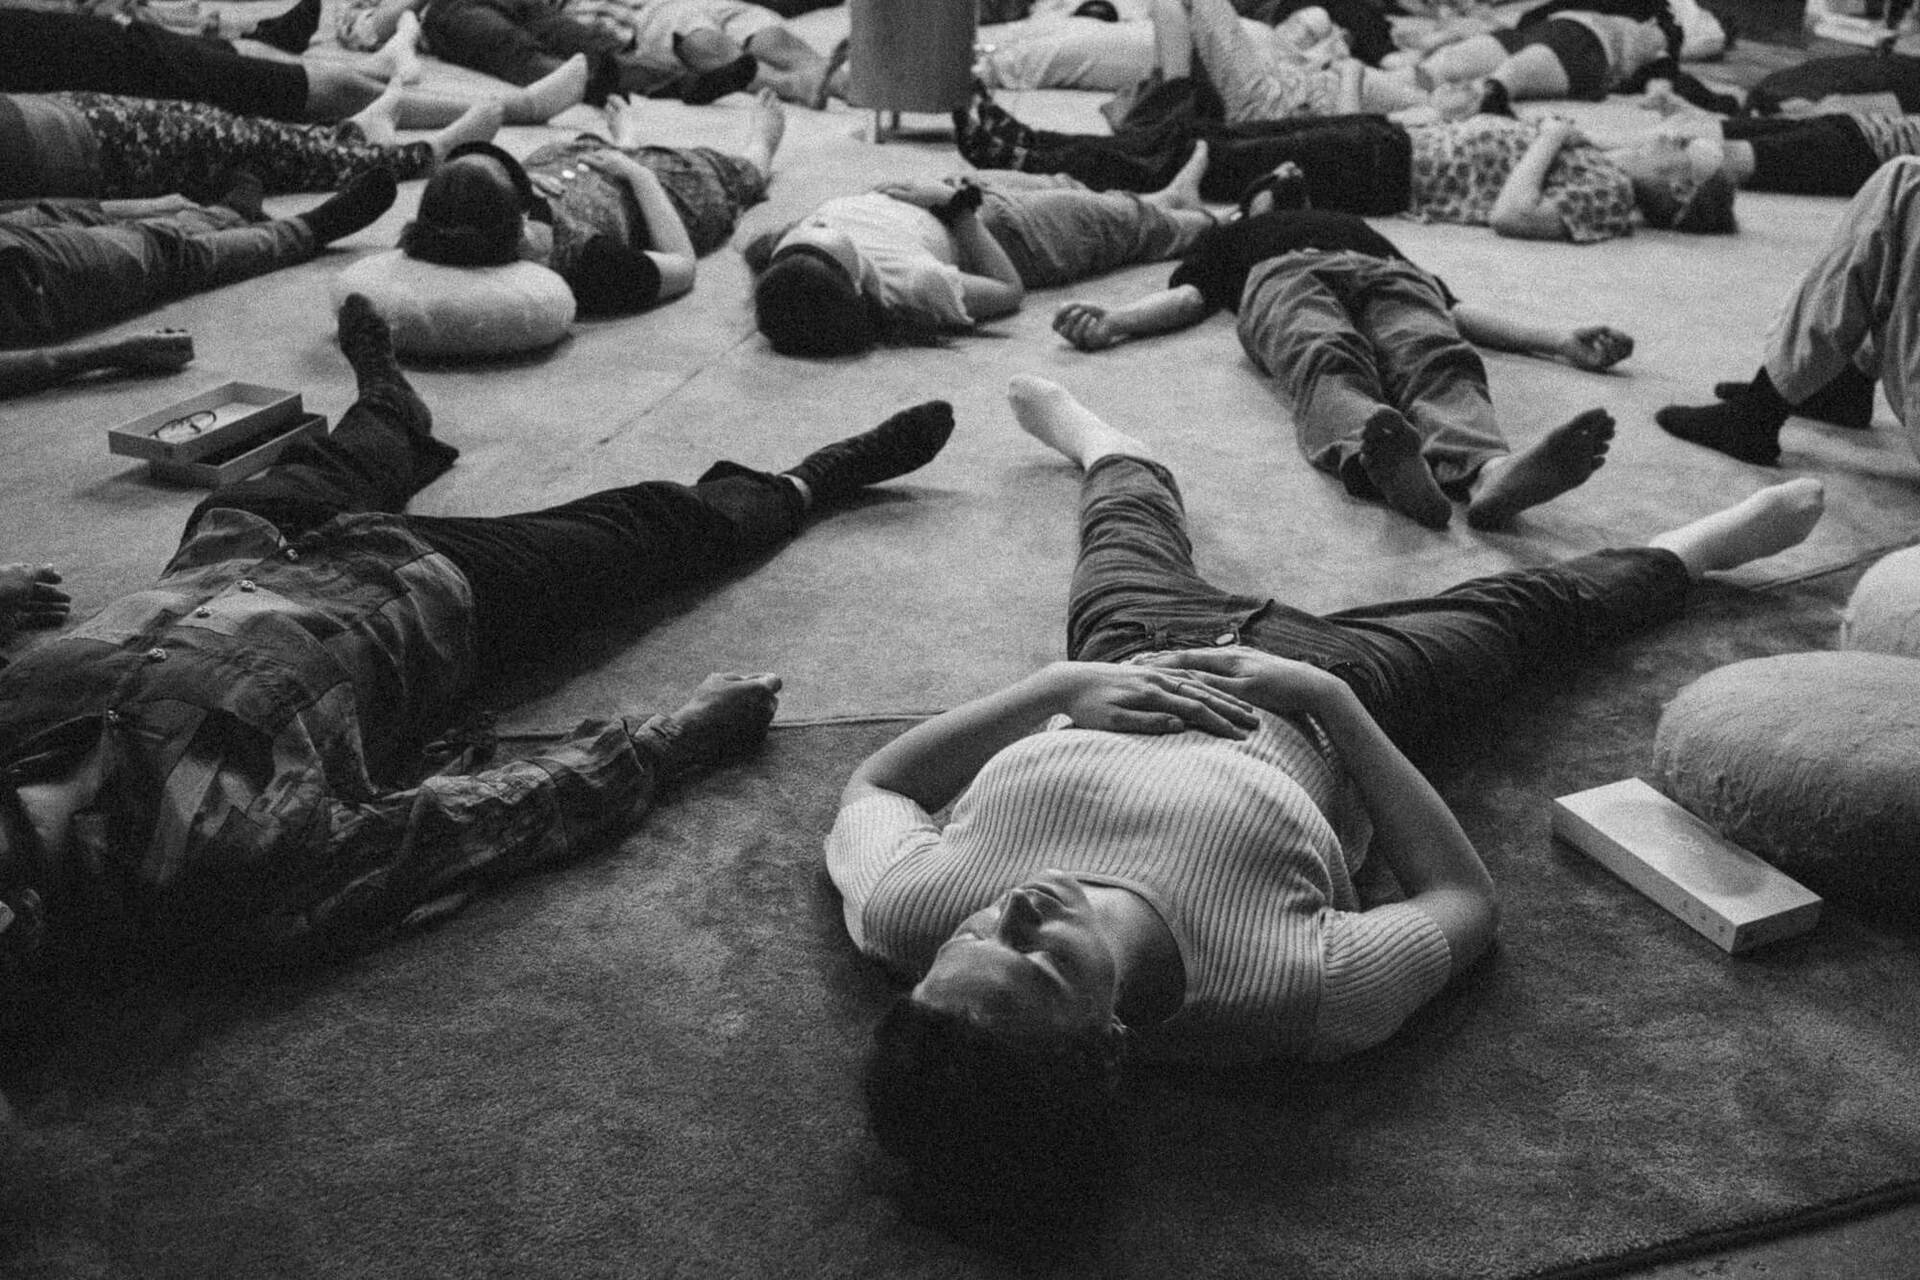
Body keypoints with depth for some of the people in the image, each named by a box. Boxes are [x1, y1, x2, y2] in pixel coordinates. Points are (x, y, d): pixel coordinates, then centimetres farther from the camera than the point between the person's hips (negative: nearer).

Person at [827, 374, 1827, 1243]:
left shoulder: (903, 914, -40)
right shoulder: (1296, 994, -45)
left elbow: (871, 789, -16)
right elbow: (1466, 900, -24)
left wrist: (1061, 684, -27)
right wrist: (1327, 696, -27)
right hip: (1309, 710, -2)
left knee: (1128, 527, 32)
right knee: (1525, 606, 23)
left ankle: (1098, 442, 71)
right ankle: (1692, 549, 56)